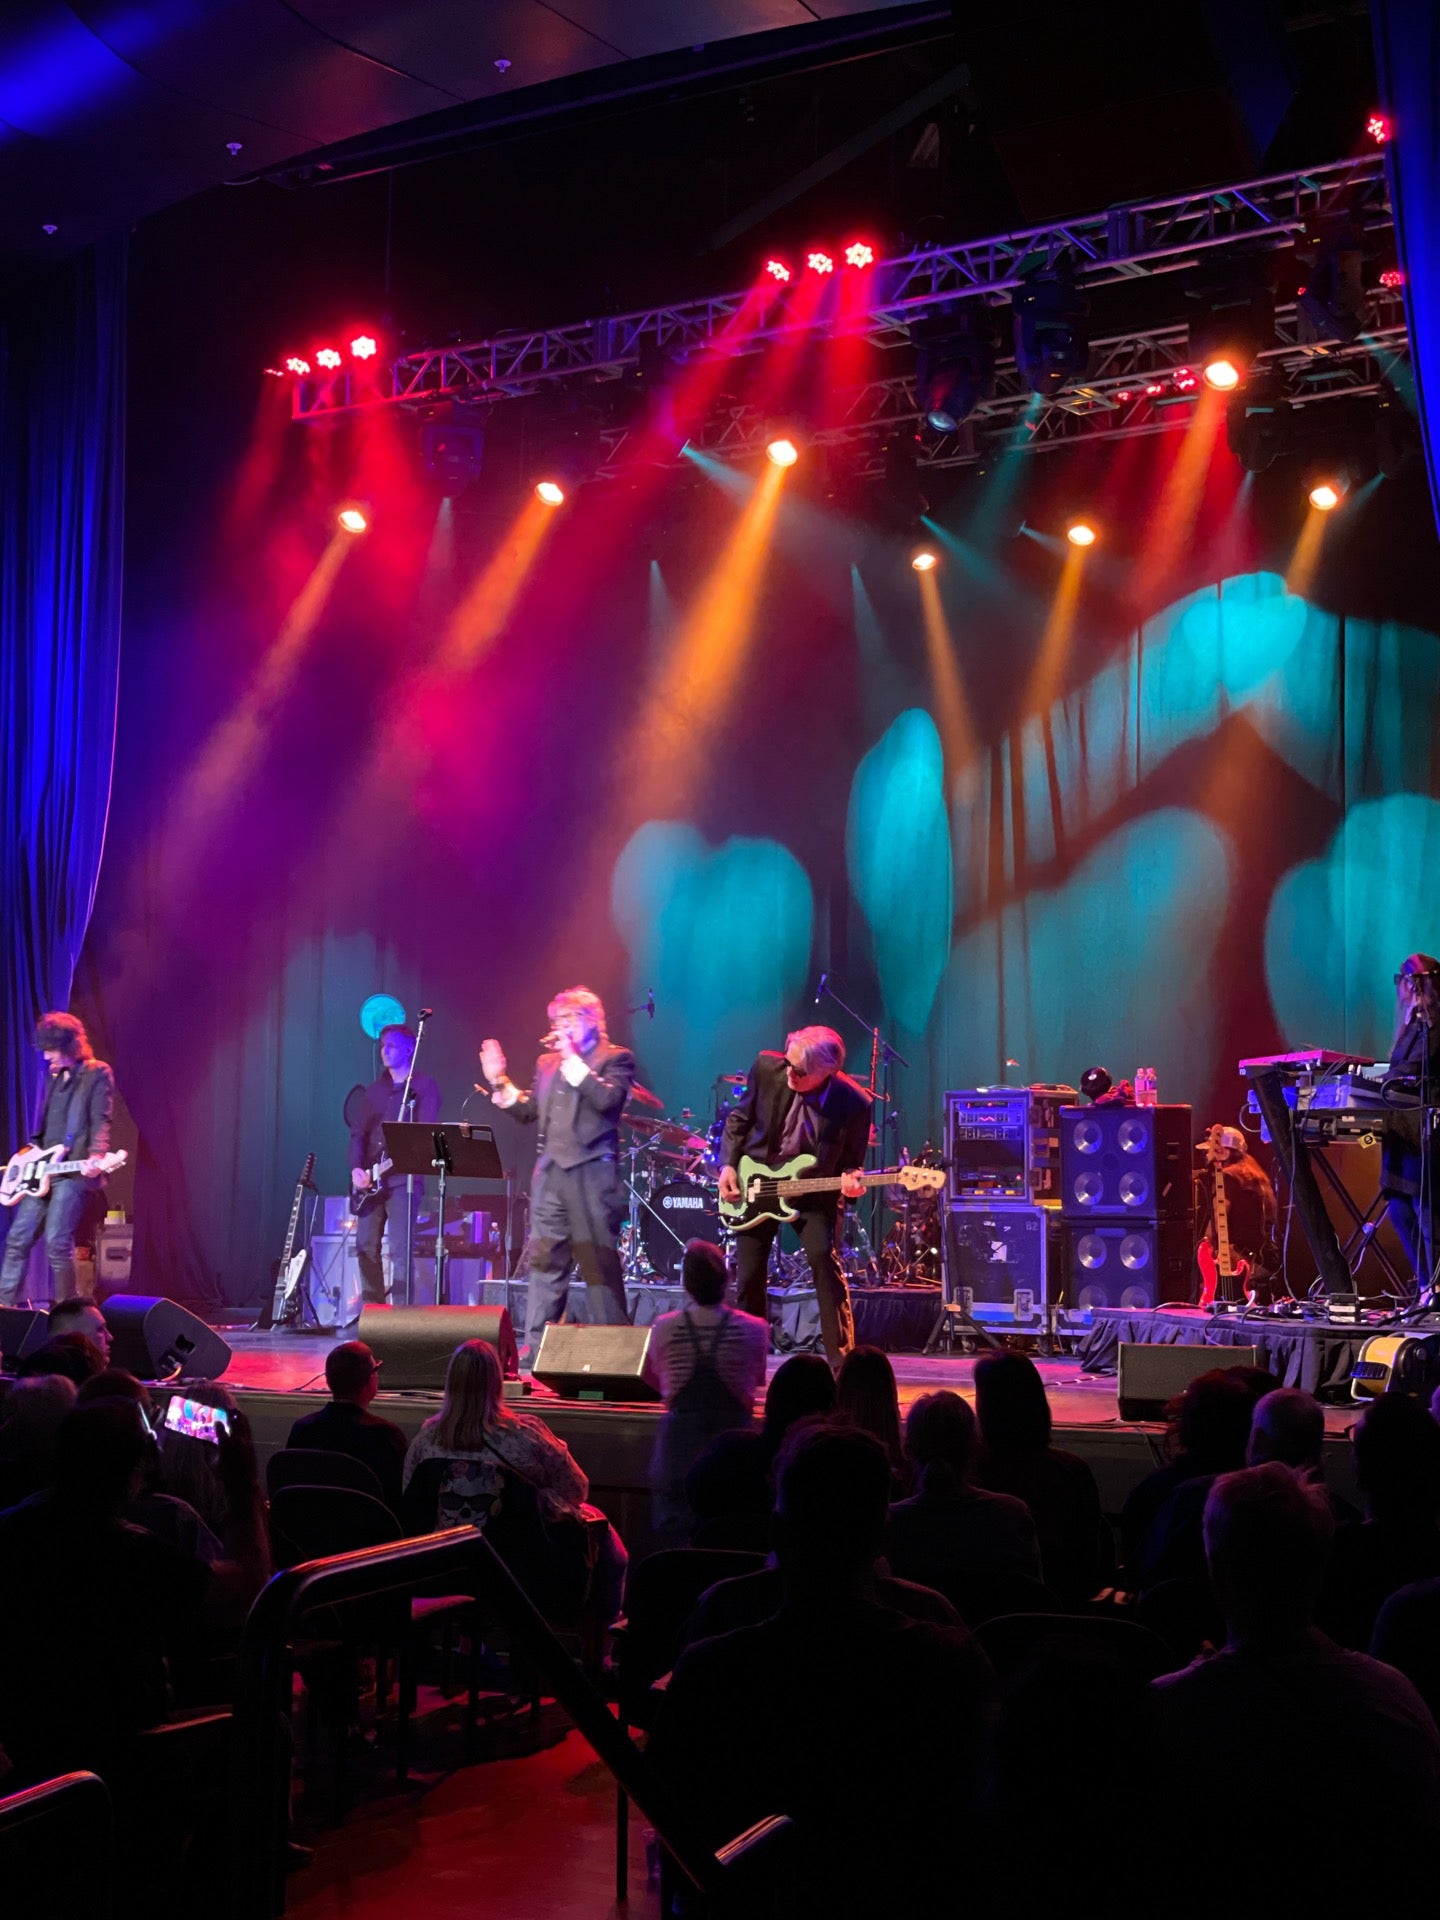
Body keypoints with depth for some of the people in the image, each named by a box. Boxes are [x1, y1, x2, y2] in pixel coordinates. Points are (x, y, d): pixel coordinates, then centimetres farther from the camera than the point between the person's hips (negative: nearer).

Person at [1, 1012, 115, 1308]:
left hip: (74, 1171, -8)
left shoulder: (97, 1073, -4)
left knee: (57, 1244, -12)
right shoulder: (54, 1075, 18)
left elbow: (101, 1121, -13)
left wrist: (95, 1156, -28)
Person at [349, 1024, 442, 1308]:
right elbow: (359, 1132, 15)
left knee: (399, 1247, -12)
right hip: (370, 1180, 6)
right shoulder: (375, 1089, 19)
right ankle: (372, 1307, 11)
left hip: (403, 1176, -6)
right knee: (366, 1245, 4)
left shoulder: (423, 1086, 2)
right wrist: (356, 1168, 0)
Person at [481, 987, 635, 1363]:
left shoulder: (615, 1058, 0)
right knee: (544, 1262, 6)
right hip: (550, 1173, 6)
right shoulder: (547, 1062, 19)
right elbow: (528, 1110, 18)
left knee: (599, 1262, -4)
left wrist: (572, 1059, -13)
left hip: (591, 1173, -6)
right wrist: (499, 1081, 6)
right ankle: (534, 1352, 9)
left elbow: (608, 1099, -17)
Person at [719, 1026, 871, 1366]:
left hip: (812, 1189, -2)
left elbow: (851, 1161, -7)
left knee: (823, 1257, -22)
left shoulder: (854, 1104, -21)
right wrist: (728, 1166, -9)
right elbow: (738, 1119, 1)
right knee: (748, 1275, 3)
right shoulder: (767, 1069, -17)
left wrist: (850, 1178, -29)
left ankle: (841, 1360, -13)